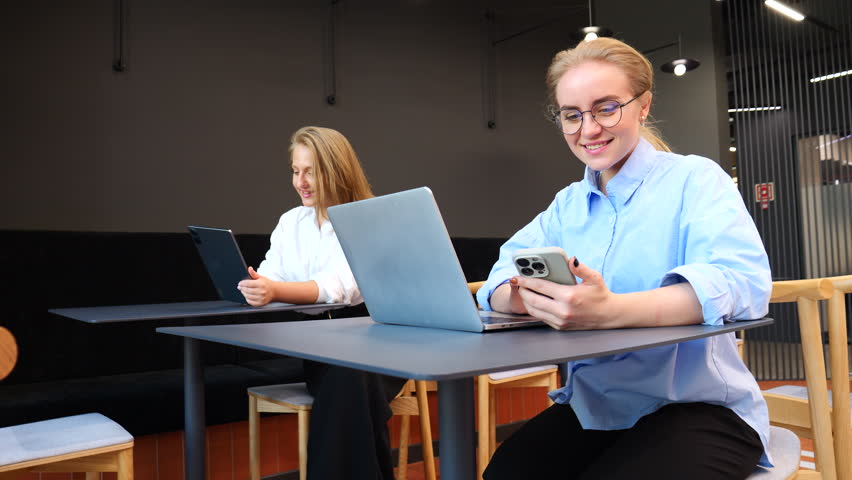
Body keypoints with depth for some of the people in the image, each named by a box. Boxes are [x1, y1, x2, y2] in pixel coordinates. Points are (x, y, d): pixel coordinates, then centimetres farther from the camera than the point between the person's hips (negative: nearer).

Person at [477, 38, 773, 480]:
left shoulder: (695, 179, -6)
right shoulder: (567, 204, 11)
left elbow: (742, 281, -24)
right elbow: (499, 281, -1)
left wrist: (609, 312, -41)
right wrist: (525, 296, -27)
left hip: (699, 407, -3)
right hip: (592, 409, 4)